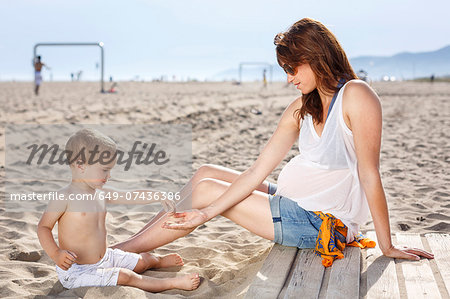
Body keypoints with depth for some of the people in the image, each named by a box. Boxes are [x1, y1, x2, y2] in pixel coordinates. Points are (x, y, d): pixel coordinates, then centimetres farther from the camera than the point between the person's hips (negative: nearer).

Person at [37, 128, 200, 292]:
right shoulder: (64, 197, -21)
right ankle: (173, 283, -13)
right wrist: (56, 254, -32)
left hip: (105, 258, 9)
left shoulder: (101, 194, 3)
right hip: (76, 271, -9)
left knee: (142, 260, 20)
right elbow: (43, 227, -17)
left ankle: (161, 261, 53)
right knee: (124, 276, -22)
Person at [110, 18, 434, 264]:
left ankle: (119, 252, 11)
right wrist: (206, 214, -5)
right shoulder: (301, 108, 6)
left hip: (322, 223, -8)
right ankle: (130, 244, 14)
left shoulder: (356, 95, -18)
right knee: (205, 174, 6)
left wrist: (387, 246, -15)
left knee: (206, 190, -5)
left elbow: (370, 176, -19)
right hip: (292, 202, 8)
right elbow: (258, 171, 1)